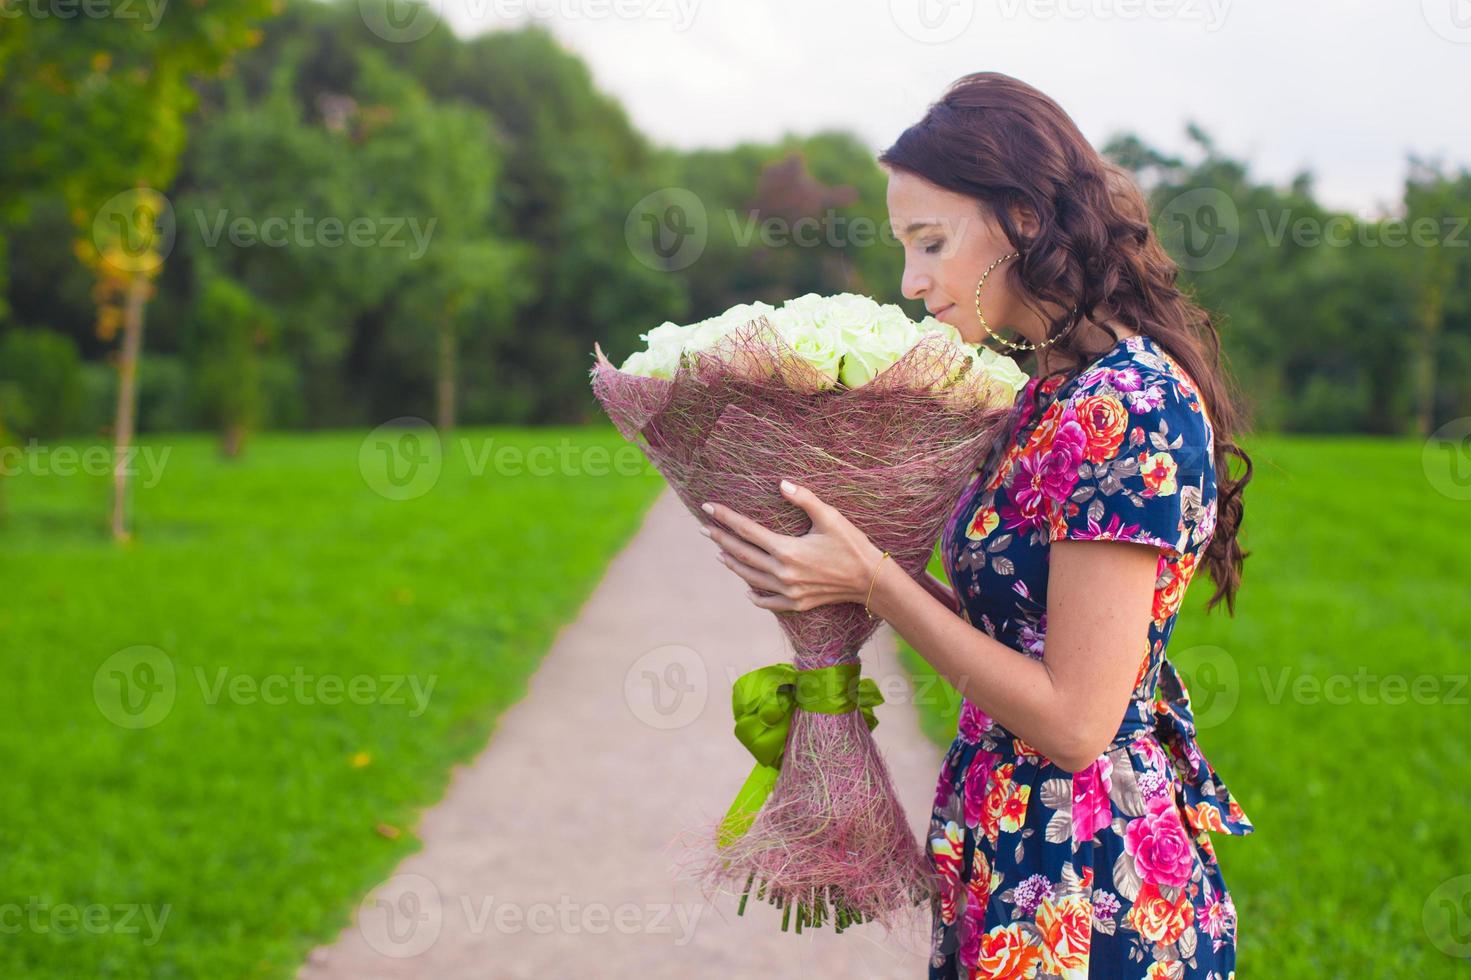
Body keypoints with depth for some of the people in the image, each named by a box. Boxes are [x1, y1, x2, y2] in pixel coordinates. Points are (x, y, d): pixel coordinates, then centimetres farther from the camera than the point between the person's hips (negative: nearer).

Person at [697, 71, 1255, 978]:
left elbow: (1074, 720, -22)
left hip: (1083, 894, -8)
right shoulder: (1056, 393, 7)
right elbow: (1016, 631, 8)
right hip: (1016, 854, 9)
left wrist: (871, 580, -18)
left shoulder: (1130, 407, -21)